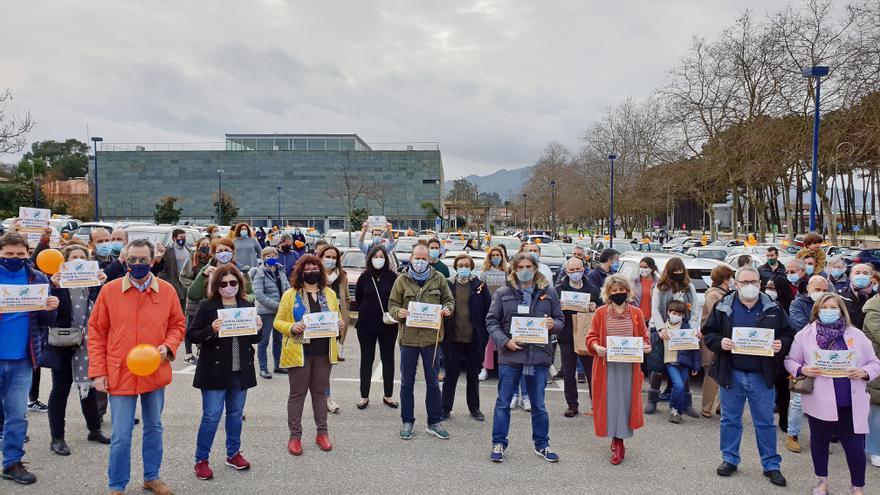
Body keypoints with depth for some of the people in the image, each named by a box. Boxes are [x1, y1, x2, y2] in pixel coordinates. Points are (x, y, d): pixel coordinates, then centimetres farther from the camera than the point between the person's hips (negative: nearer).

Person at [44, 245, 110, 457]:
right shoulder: (57, 280, -5)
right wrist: (54, 287, -27)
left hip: (88, 344, 4)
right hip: (63, 344, -4)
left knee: (89, 386, 14)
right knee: (60, 390, 6)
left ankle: (94, 430, 28)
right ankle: (57, 438, 16)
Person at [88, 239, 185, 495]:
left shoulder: (167, 291, -2)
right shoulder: (109, 290, -6)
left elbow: (178, 325, 8)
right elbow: (96, 332, -2)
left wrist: (168, 346, -12)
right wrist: (98, 372, -5)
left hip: (156, 374, 2)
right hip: (120, 374, -2)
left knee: (154, 427, 16)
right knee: (121, 435, 2)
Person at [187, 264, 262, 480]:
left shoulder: (248, 306, 6)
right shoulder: (207, 306, -6)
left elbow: (255, 339, 14)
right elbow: (191, 334, -7)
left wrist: (258, 329, -8)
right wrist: (211, 330, -24)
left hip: (240, 371, 4)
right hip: (215, 371, -4)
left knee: (236, 414, 16)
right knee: (211, 416, 0)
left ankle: (233, 454, 31)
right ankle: (201, 460, 14)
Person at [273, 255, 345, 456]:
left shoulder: (330, 293, 8)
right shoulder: (290, 295, -2)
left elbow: (336, 317, 16)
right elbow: (278, 321, -1)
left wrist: (340, 324, -6)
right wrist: (292, 328, -21)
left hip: (323, 352, 3)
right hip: (299, 352, -3)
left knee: (320, 392, 13)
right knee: (297, 394, 6)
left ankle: (322, 432, 24)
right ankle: (295, 435, 16)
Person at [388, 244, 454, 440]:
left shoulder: (438, 278, 3)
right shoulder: (402, 280, 1)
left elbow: (449, 300, 11)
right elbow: (392, 304, 4)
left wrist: (447, 309, -11)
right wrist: (398, 312, -17)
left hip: (431, 336, 0)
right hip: (408, 336, 0)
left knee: (433, 382, 10)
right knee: (407, 383, 10)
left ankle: (434, 422, 22)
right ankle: (407, 422, 23)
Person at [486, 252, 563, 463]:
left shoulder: (549, 292, 5)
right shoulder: (503, 293, 1)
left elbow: (560, 319, 10)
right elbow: (491, 321, 0)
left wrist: (553, 324, -13)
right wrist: (505, 341, -13)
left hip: (539, 355, 1)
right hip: (510, 354, -1)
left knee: (539, 405, 12)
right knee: (503, 403, 6)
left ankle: (542, 444, 27)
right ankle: (499, 443, 20)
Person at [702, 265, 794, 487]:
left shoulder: (773, 309, 1)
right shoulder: (723, 307, -2)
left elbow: (788, 334, 6)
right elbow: (708, 332, 2)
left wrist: (781, 345, -14)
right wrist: (719, 342, -17)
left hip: (762, 375, 0)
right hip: (731, 374, 0)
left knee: (765, 422, 9)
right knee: (730, 420, 12)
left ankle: (771, 465, 22)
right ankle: (730, 459, 26)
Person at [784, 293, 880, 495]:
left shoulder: (856, 335, 5)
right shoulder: (805, 334, 1)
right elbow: (790, 361, 6)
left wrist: (863, 373, -12)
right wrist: (803, 370, -14)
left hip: (851, 403, 0)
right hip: (820, 401, 0)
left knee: (855, 447, 2)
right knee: (819, 441, 16)